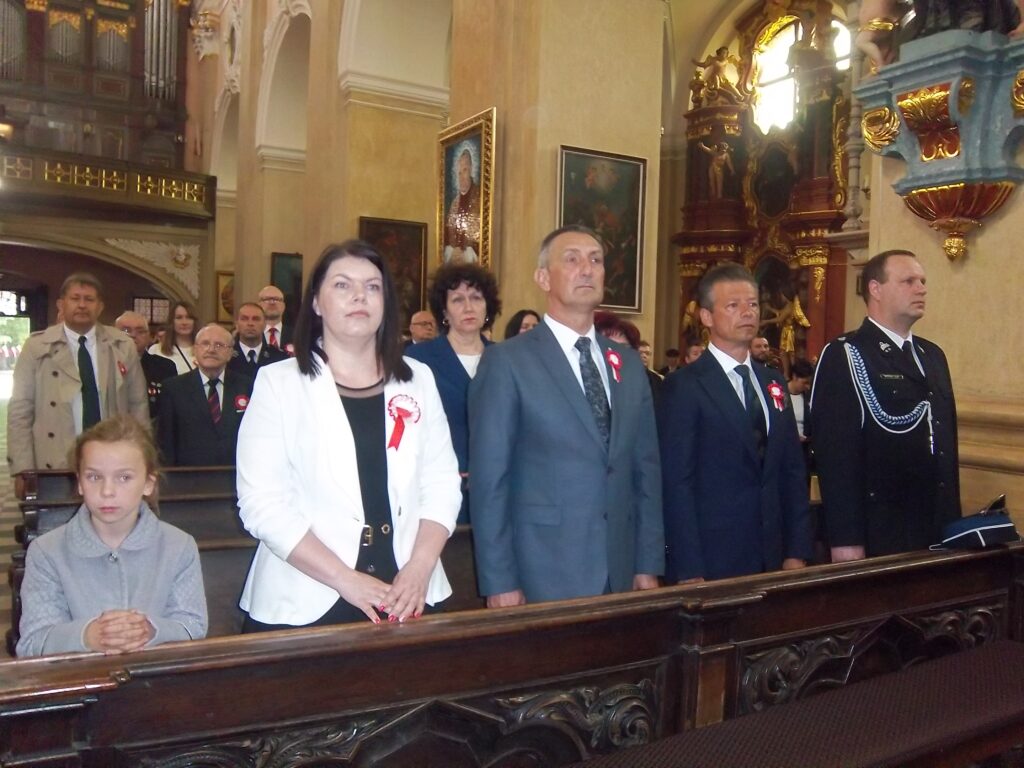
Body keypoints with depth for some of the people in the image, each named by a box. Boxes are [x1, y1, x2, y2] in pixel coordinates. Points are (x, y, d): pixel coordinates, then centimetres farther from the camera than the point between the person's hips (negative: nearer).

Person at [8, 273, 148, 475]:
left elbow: (138, 404, 8)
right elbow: (20, 412, 1)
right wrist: (23, 470, -5)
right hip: (55, 466, -1)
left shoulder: (123, 346, 5)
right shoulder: (37, 346, 1)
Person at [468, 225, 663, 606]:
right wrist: (499, 581, -11)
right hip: (543, 574, -5)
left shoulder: (628, 364, 10)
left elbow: (646, 469, 11)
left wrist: (649, 564, 6)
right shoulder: (507, 361, -7)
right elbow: (489, 479, -9)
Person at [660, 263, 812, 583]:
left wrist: (797, 552, 6)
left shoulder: (773, 383, 10)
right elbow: (676, 483, -13)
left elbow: (792, 472, 12)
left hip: (772, 558, 6)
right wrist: (689, 572, -15)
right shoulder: (684, 386, -10)